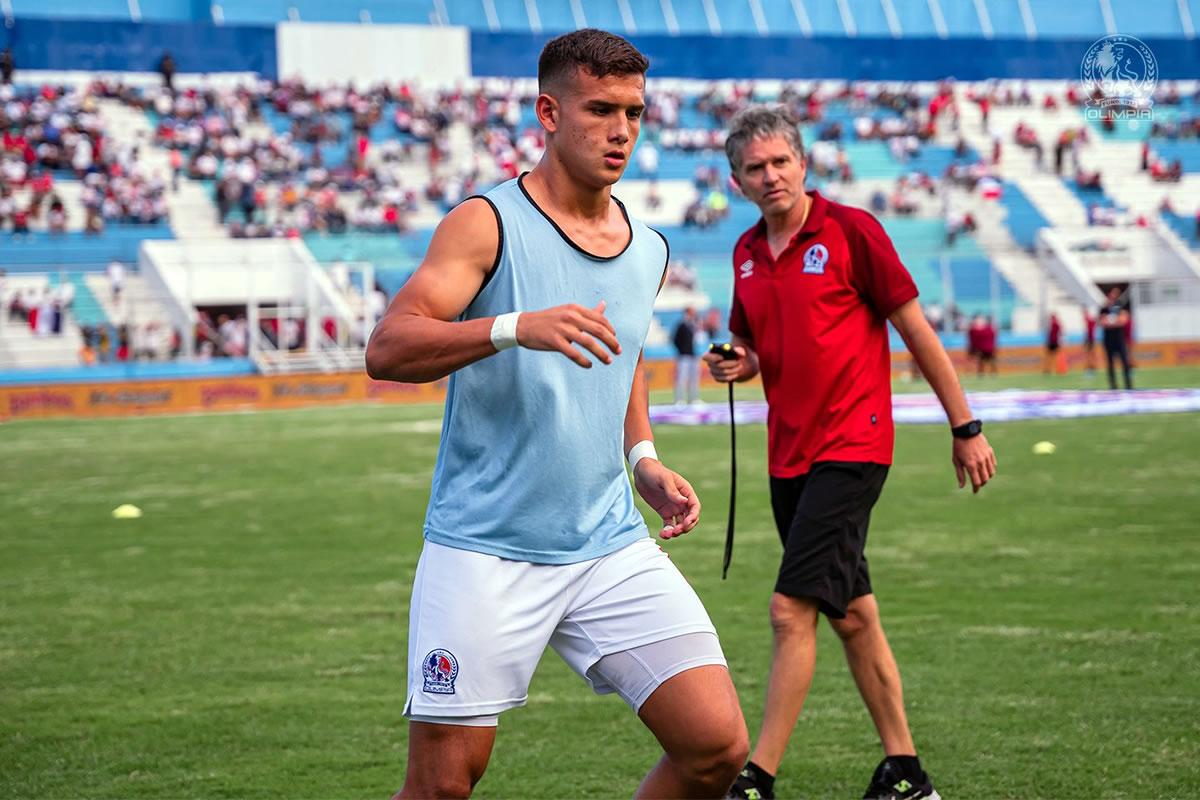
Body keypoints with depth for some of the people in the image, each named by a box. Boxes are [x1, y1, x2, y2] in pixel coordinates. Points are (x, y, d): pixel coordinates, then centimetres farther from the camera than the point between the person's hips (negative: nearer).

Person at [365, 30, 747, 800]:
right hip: (484, 553, -5)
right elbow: (387, 348, -18)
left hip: (612, 548, 5)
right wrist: (514, 327, -33)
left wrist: (644, 459, 14)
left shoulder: (649, 251, 11)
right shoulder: (488, 223, -7)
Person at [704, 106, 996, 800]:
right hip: (789, 452, 7)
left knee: (792, 610, -13)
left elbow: (917, 330, -5)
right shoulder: (747, 253, 11)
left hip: (850, 449, -7)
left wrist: (966, 428, -4)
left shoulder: (850, 230, -8)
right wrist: (739, 364, 0)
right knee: (851, 614, 11)